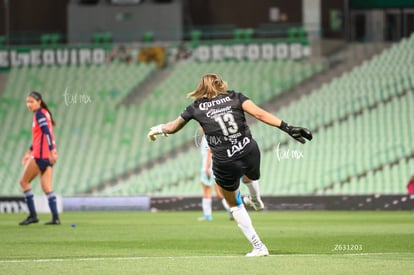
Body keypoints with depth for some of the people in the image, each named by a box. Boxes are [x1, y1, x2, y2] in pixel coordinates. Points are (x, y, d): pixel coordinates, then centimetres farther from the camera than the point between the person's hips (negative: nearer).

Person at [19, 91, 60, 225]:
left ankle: (33, 215, -2)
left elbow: (47, 133, -20)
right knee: (46, 187, 4)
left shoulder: (39, 114, -10)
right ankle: (55, 217, -4)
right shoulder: (43, 114, 19)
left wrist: (51, 151, -28)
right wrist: (30, 152, 28)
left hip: (41, 155, -9)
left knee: (24, 182, 2)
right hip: (47, 156, 9)